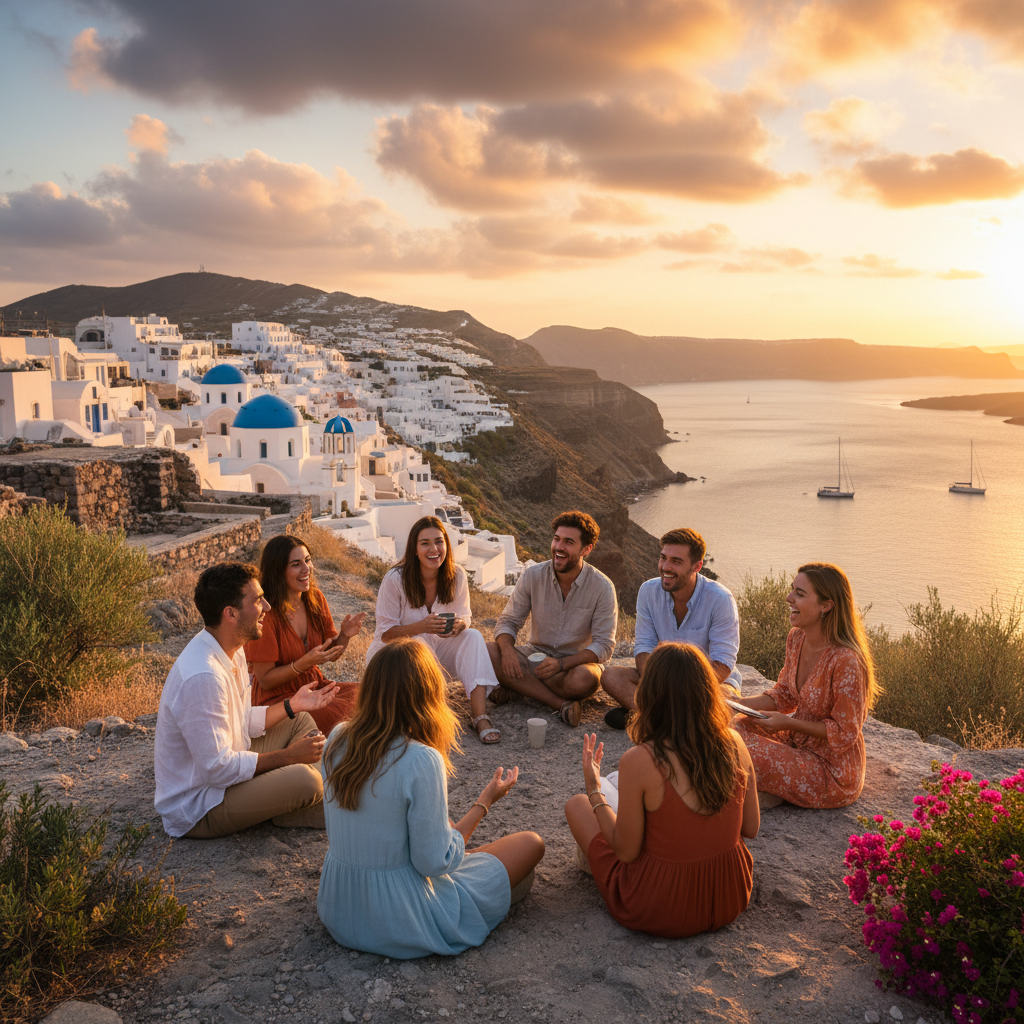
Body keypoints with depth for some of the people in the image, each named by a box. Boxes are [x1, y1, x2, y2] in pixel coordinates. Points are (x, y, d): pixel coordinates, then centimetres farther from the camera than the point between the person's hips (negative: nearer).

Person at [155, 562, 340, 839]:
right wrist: (288, 756, -20)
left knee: (301, 721, 12)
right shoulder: (203, 677, -31)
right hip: (195, 808, -11)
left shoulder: (232, 652, 2)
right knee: (302, 778, -29)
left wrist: (292, 705, 4)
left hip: (221, 766, 11)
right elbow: (218, 769, -28)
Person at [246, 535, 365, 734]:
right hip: (277, 698, -6)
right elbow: (265, 680, -14)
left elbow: (332, 655, 10)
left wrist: (344, 635, -11)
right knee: (342, 715, -29)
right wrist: (304, 663, -27)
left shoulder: (315, 598, 2)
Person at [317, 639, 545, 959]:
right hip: (397, 925, -7)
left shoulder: (337, 740, -6)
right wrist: (485, 802, -9)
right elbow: (434, 863, -20)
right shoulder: (421, 760, -27)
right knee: (531, 843, 5)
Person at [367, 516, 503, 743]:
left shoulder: (457, 576, -8)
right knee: (416, 646, -36)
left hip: (437, 648, 4)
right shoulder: (395, 580, -19)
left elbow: (465, 617, 1)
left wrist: (459, 625, -26)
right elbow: (385, 633, -16)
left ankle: (480, 715, -34)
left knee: (473, 636, -24)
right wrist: (421, 627, -34)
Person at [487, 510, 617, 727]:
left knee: (583, 680, -39)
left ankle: (517, 684, -16)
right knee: (488, 652, -26)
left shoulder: (602, 587, -13)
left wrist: (561, 663, -30)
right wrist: (507, 648, -26)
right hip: (536, 654, 4)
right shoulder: (533, 575, -6)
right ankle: (561, 703, -26)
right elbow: (507, 621, -2)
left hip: (576, 661, -3)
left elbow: (604, 646, -14)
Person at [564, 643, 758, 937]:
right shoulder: (733, 744, -12)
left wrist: (594, 790, -2)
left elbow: (626, 852, -14)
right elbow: (751, 828, 0)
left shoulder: (639, 761, -26)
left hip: (661, 911, -5)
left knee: (577, 805, 14)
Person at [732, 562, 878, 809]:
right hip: (799, 740, 8)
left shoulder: (846, 661, -29)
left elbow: (844, 733, -20)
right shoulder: (796, 639, -4)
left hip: (833, 770, -8)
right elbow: (784, 695, 8)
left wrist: (789, 723, -21)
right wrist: (736, 703, -5)